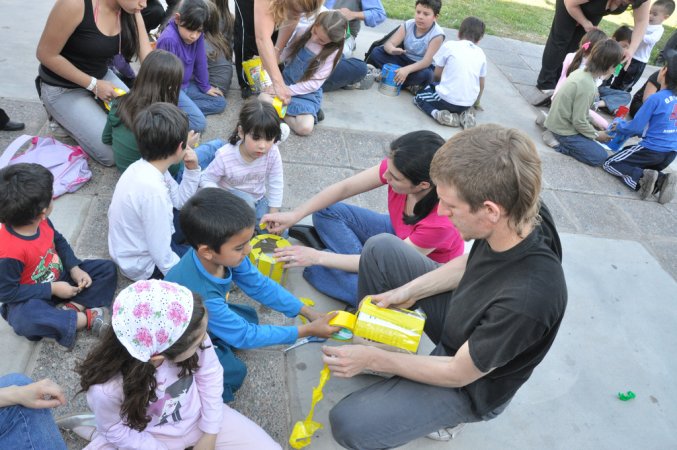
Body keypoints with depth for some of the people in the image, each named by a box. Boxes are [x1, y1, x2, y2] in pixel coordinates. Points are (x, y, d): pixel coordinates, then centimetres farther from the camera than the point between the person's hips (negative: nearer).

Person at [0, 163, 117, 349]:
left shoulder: (41, 223, -14)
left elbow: (59, 242, 6)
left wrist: (74, 269, -8)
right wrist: (52, 290, -24)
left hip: (60, 279, 7)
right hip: (30, 298, -7)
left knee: (107, 268, -1)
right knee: (24, 318, -40)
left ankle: (71, 307, -18)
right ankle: (87, 318, -26)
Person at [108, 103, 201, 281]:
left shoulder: (146, 166, -10)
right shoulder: (152, 190, -37)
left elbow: (180, 201, 5)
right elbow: (162, 257, -31)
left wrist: (191, 170, -9)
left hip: (148, 240, 9)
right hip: (144, 264, -9)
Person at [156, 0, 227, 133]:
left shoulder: (197, 35, -8)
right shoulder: (169, 39, -28)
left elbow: (200, 62, 5)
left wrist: (205, 87, 11)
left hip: (186, 85, 9)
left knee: (220, 103, 9)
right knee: (198, 123, -20)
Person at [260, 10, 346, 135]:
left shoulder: (332, 53, -17)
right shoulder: (302, 32, -7)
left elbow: (314, 83, -17)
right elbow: (286, 53, 10)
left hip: (308, 93, -3)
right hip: (286, 80, 3)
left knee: (305, 128, -27)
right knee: (263, 99, -26)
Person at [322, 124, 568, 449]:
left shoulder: (527, 298, -42)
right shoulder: (521, 211, -23)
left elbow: (457, 374, -25)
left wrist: (373, 359, -18)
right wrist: (408, 291, -8)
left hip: (471, 384, -6)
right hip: (461, 313, 7)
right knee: (380, 248, -3)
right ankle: (382, 349, 16)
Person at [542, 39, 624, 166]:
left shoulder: (581, 72, 0)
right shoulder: (587, 86, -27)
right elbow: (579, 121, -22)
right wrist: (596, 134, -5)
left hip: (558, 122, 9)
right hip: (564, 130, -9)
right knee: (599, 156, -6)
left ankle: (556, 136, 9)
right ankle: (558, 143, -6)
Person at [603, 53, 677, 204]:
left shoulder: (656, 98, -17)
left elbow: (636, 128, -14)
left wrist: (619, 126, 6)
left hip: (652, 150, -7)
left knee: (610, 164, 4)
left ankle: (642, 177, -18)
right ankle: (660, 180, -2)